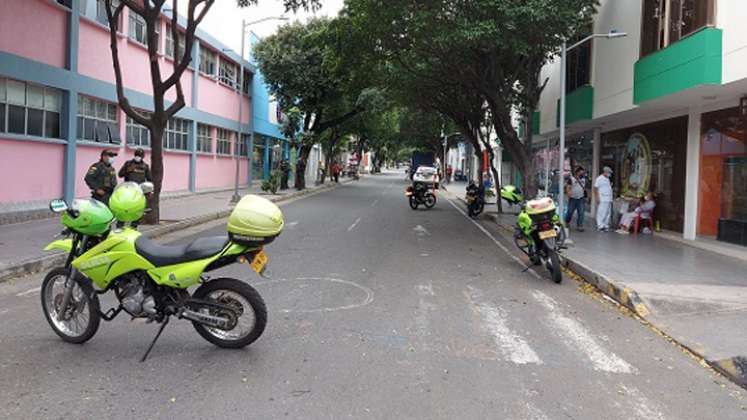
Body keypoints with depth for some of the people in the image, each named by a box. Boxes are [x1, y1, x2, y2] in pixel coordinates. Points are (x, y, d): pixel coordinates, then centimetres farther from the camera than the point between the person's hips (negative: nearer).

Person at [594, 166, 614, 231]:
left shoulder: (607, 179, 19)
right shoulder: (599, 179, -7)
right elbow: (595, 188, -12)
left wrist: (610, 186, 9)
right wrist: (597, 198, -16)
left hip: (608, 199, 9)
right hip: (602, 200, -9)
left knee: (608, 213, 8)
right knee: (601, 213, -8)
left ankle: (605, 225, 14)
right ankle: (600, 226, -6)